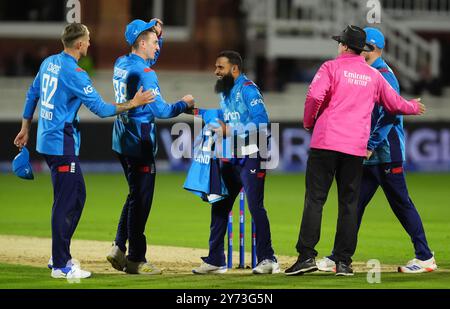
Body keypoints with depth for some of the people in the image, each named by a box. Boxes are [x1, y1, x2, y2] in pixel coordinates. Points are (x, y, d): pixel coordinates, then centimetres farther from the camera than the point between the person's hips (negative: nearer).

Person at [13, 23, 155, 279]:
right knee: (66, 202, -5)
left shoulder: (49, 63, 9)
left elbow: (32, 95, 19)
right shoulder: (75, 74, -18)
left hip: (47, 140, 9)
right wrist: (132, 104, -7)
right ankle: (61, 266, -2)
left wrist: (26, 129, 28)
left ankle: (60, 255, 20)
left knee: (77, 195, 16)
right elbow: (101, 109, -16)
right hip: (63, 145, -9)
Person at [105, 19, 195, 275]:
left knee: (136, 194, 19)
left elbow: (150, 57, 28)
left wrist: (155, 32, 14)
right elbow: (160, 110, -21)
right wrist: (184, 104, -5)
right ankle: (136, 259, 2)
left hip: (122, 140, 9)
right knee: (141, 199, -2)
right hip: (139, 144, -9)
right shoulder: (144, 72, -18)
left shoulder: (121, 64, 8)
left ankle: (120, 248, 13)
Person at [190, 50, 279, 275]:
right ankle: (215, 260, 16)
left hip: (251, 157, -9)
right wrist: (198, 112, 17)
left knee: (255, 206, -10)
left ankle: (267, 259, -5)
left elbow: (261, 122, -22)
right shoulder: (225, 92, 16)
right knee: (218, 206, 9)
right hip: (230, 159, 9)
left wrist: (230, 131, -22)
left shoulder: (247, 90, -13)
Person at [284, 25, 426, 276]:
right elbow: (395, 103, 24)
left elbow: (315, 96, -13)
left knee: (315, 199, -4)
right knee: (349, 204, 7)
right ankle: (344, 262, 4)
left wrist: (308, 122, 4)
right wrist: (414, 107, 45)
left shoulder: (331, 67, 1)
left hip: (325, 142, -3)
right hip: (356, 147, 3)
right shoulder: (374, 76, 14)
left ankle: (307, 256, -12)